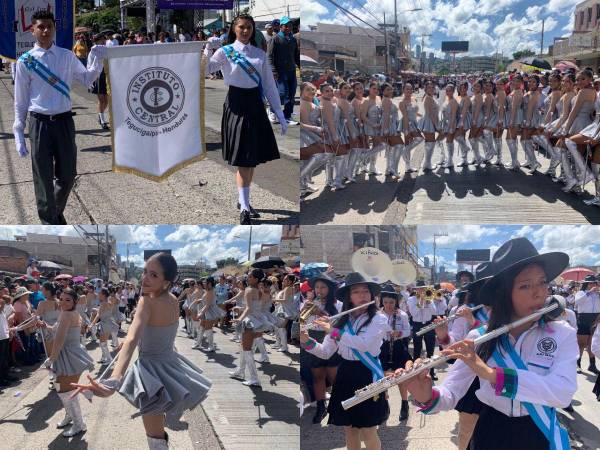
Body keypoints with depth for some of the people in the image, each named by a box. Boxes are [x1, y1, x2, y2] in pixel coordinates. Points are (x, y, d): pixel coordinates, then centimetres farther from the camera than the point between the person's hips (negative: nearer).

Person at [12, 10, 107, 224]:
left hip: (64, 121, 3)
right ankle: (49, 223, 17)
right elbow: (20, 101, 1)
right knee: (44, 178, 4)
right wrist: (19, 133, -2)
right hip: (40, 123, -2)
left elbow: (87, 79, 16)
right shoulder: (26, 61, -3)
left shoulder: (67, 56, 3)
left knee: (68, 175, 10)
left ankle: (57, 211, 36)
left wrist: (98, 60, -1)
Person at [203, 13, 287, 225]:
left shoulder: (260, 54, 11)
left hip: (256, 105, 5)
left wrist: (280, 114, 9)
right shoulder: (225, 52, -1)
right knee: (243, 160, -6)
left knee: (254, 157, 10)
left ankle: (244, 201, 24)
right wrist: (208, 49, -29)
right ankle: (244, 209, -3)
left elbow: (269, 85, 12)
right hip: (237, 105, -5)